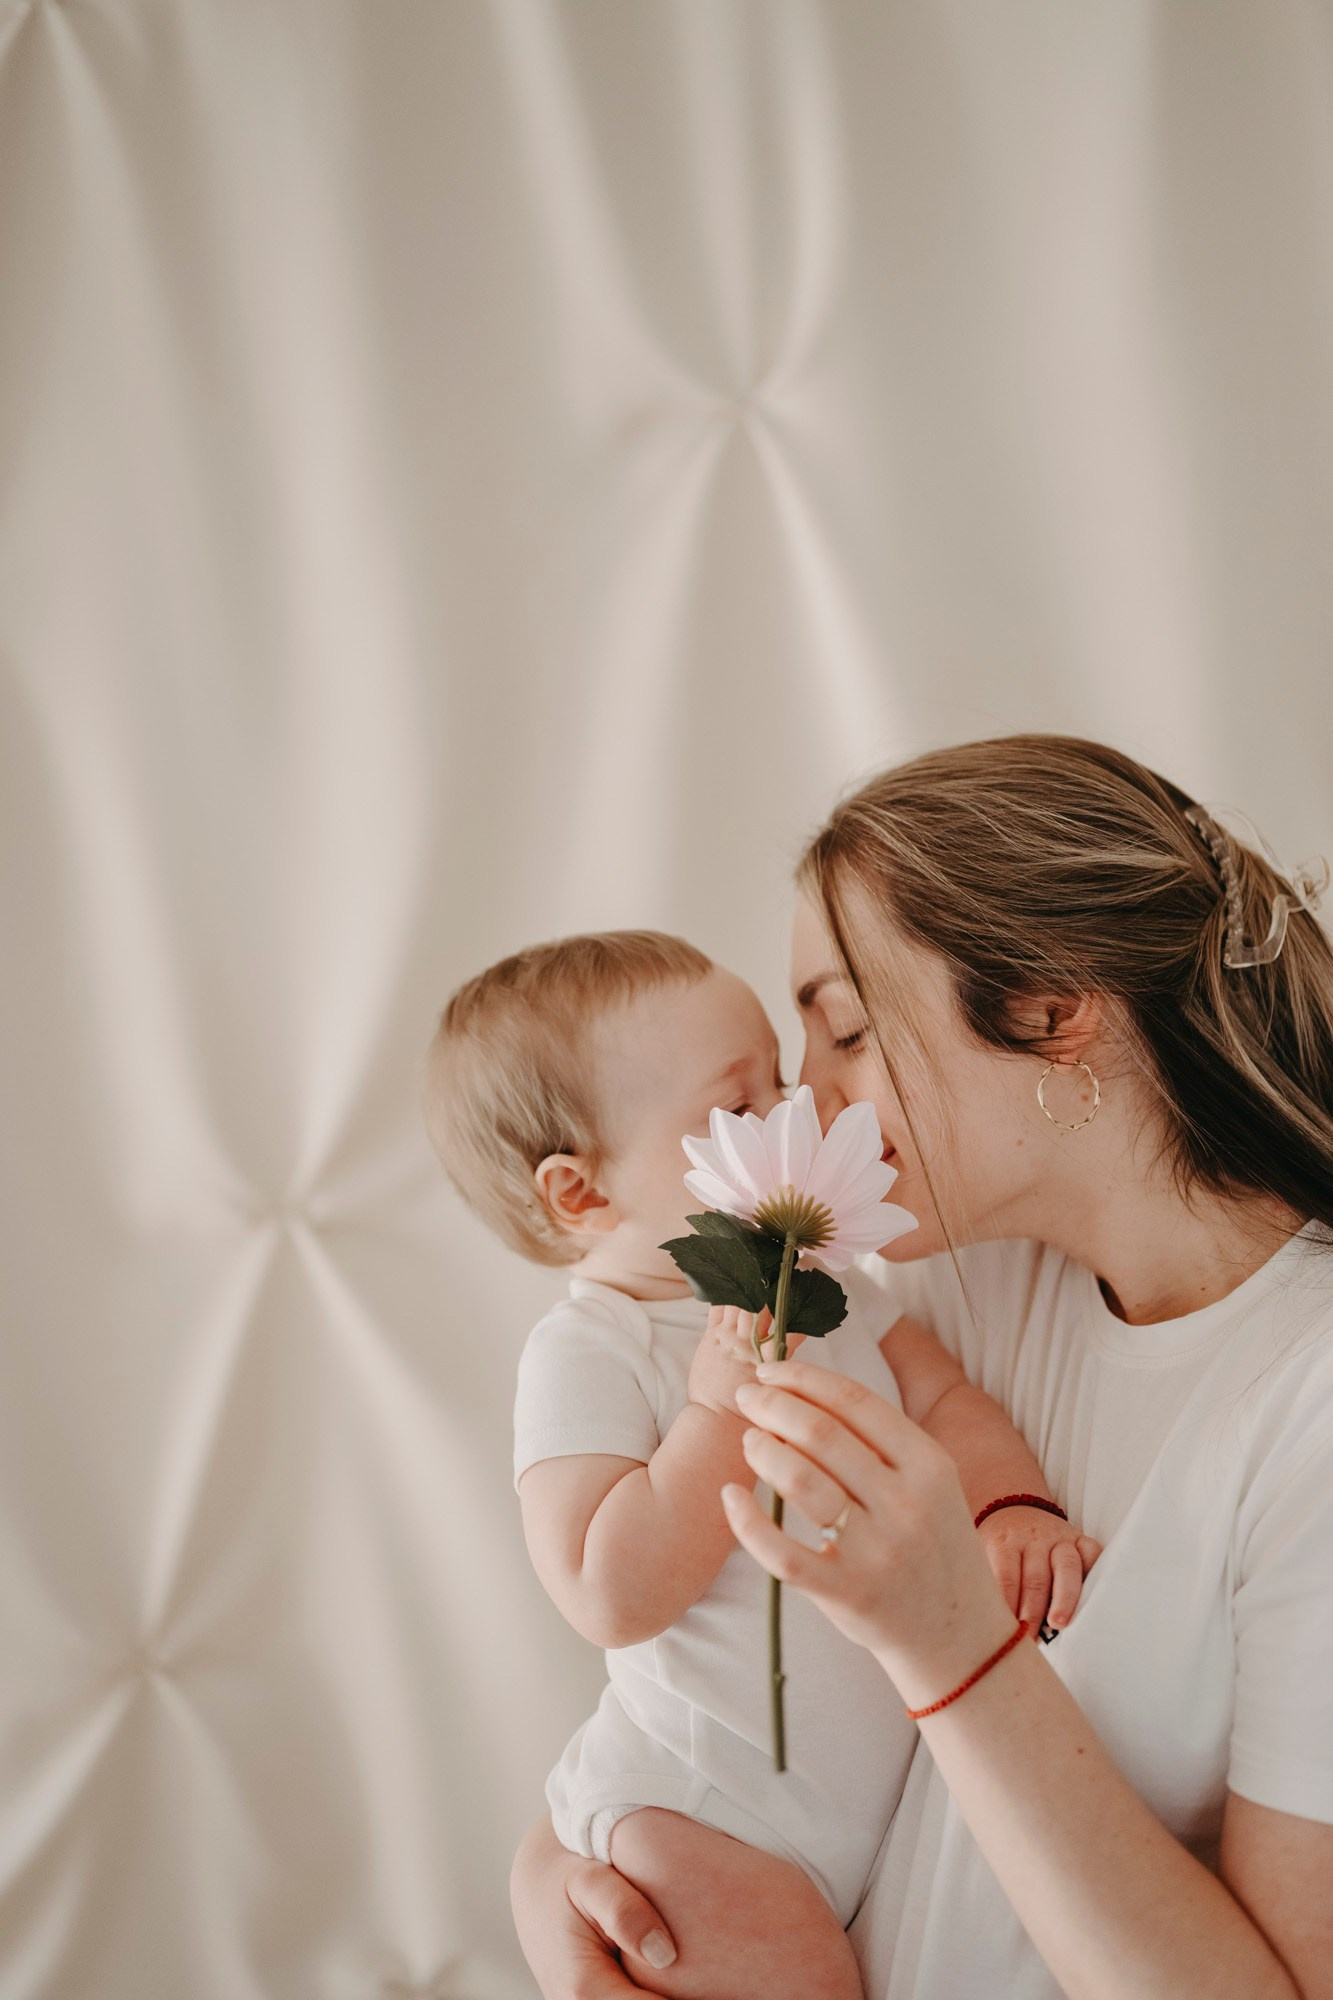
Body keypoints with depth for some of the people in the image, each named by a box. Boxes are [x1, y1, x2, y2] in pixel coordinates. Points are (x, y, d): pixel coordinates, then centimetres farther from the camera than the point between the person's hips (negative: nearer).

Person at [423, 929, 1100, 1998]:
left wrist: (1013, 1506, -18)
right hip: (700, 1818, -6)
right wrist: (721, 1410, -32)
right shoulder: (587, 1351, -20)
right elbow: (613, 1599, -26)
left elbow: (943, 1397, 2)